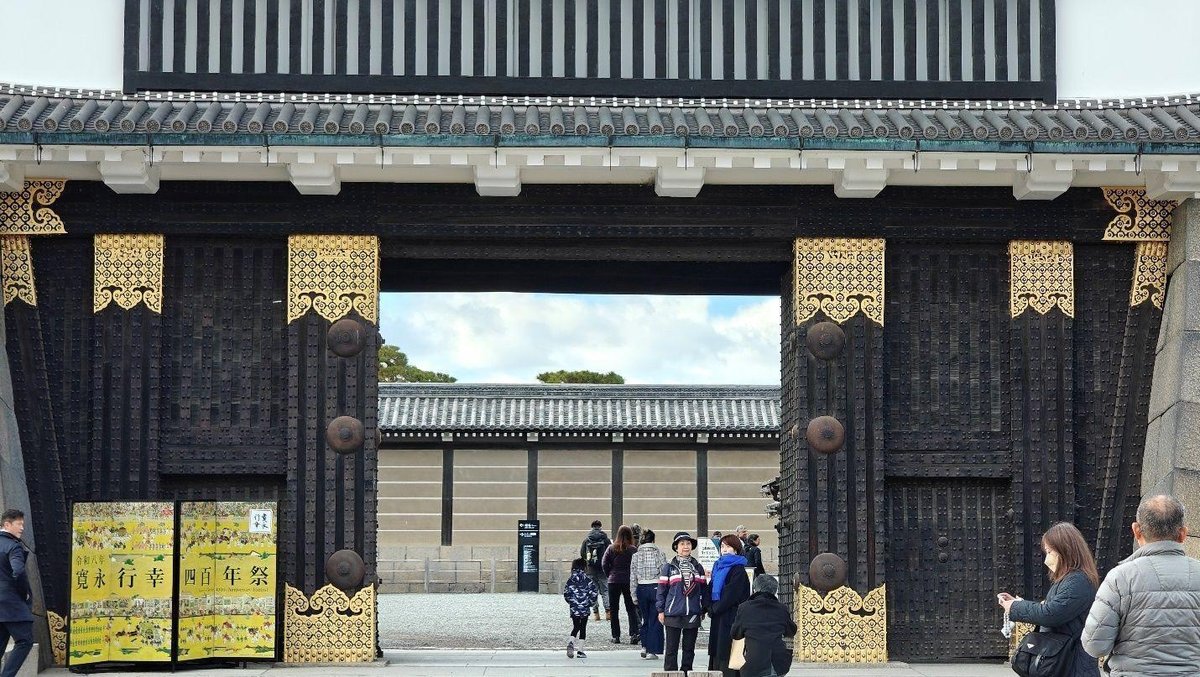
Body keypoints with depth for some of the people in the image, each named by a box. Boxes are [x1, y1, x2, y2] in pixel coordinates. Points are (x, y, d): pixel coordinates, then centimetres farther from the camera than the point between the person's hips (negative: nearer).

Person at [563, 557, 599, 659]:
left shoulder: (571, 580, -1)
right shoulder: (588, 580, -5)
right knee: (583, 628, 8)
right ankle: (579, 649, 6)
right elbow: (594, 593, -8)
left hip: (574, 608, 1)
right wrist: (590, 602, 7)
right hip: (585, 609, -1)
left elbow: (566, 593, -5)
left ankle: (570, 642, -14)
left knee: (575, 627, 13)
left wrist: (571, 602, 10)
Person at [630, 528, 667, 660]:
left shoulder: (636, 556, 1)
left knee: (645, 619, 19)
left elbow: (633, 578, 2)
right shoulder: (659, 554, -6)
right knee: (655, 621, 4)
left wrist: (634, 595, 8)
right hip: (656, 588, -2)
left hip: (641, 590, 2)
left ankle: (644, 646, 13)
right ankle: (652, 651, 2)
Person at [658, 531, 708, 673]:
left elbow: (704, 590, 12)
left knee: (689, 649, 8)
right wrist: (661, 610, -2)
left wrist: (704, 610, 9)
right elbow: (661, 589, 1)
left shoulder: (698, 568, 9)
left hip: (693, 614, 3)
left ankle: (687, 671, 16)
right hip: (673, 614, -3)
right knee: (671, 649, 0)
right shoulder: (669, 567, 0)